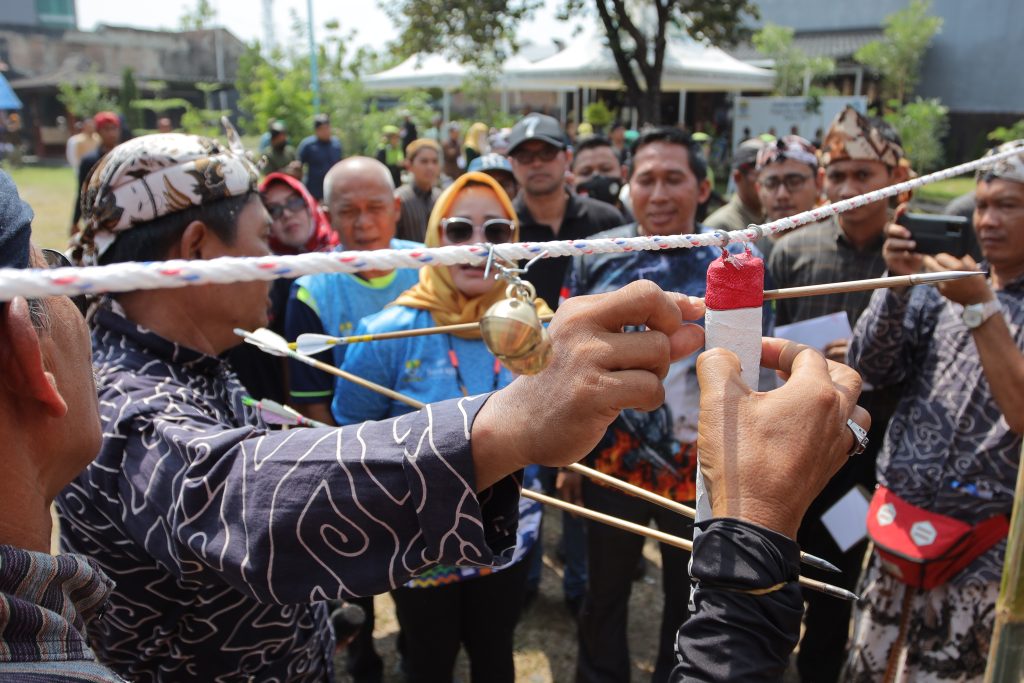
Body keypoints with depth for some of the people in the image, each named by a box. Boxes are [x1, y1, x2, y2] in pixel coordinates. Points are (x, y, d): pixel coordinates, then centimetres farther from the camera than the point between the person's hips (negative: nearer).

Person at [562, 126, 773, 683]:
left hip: (705, 470, 0)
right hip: (610, 464, 1)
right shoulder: (595, 257, -5)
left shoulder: (736, 262, -8)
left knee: (691, 603, 20)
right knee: (603, 596, 21)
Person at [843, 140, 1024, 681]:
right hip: (897, 520, 4)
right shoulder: (946, 282, 4)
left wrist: (980, 309, -23)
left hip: (979, 547, -4)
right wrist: (899, 284, -14)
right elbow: (870, 369, -2)